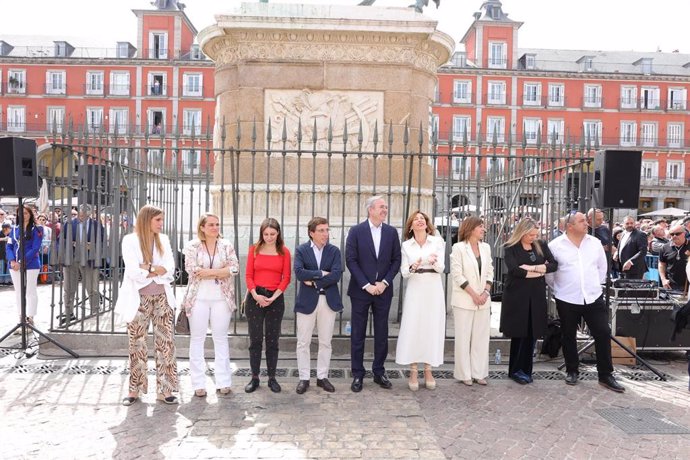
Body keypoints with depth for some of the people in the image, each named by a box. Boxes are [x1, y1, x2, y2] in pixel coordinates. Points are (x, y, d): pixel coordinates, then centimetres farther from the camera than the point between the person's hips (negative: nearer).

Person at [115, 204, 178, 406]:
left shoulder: (163, 240, 8)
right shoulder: (130, 240, -4)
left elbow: (169, 270, -2)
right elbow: (133, 272, -15)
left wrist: (146, 269, -13)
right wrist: (156, 270, -8)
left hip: (162, 298, 3)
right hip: (138, 299, -3)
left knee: (166, 343, 1)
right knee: (137, 345, 7)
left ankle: (164, 390, 9)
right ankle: (135, 389, 20)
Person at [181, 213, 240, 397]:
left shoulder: (226, 245, 4)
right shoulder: (192, 246, -1)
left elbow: (234, 268, -7)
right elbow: (192, 269, -13)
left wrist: (208, 272, -16)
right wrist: (220, 272, -13)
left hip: (221, 298, 1)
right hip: (198, 298, -1)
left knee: (221, 338, 8)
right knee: (197, 339, 5)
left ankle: (223, 381, 17)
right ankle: (198, 383, 14)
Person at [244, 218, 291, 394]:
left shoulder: (284, 252, 1)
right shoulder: (254, 249, 4)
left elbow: (286, 278, -2)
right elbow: (248, 275, 1)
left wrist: (273, 298, -12)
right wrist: (256, 295, -12)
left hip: (275, 298, 0)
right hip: (255, 297, 1)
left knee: (272, 340, 7)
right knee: (255, 339, 4)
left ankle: (272, 378, 16)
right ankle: (254, 378, 14)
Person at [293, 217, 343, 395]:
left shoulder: (334, 251, 2)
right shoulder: (301, 250, -2)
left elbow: (336, 275, -11)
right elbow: (299, 273, -16)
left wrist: (314, 281, -13)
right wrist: (322, 273, -16)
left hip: (329, 300, 2)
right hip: (307, 301, -1)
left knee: (325, 342, 10)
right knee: (303, 342, 5)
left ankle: (322, 377, 23)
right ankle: (304, 378, 18)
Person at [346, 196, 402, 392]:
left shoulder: (391, 232, 5)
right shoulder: (356, 231, -4)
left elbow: (396, 260, 4)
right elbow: (350, 260, -8)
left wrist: (384, 282, -8)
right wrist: (366, 285, -13)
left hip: (383, 290, 3)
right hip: (360, 290, -2)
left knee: (382, 334, 10)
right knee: (358, 334, 5)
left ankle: (379, 372, 24)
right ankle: (357, 374, 17)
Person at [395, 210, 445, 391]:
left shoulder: (438, 241, 2)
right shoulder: (406, 245, 6)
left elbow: (441, 268, -5)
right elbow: (404, 272, 0)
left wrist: (434, 262, -26)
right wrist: (412, 268, -21)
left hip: (433, 289, 0)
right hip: (414, 290, 0)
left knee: (432, 328, 4)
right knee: (412, 328, -1)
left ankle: (428, 371, 17)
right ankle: (413, 372, 8)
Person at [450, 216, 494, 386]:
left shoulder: (485, 247, 10)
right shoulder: (459, 247, -6)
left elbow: (490, 272, 10)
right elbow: (457, 274, -11)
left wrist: (486, 292, -5)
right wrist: (473, 294, -12)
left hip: (483, 300, 5)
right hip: (464, 300, -5)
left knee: (481, 337, 8)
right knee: (464, 337, 2)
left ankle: (479, 373, 17)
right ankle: (465, 374, 12)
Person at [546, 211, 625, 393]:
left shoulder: (595, 243, 3)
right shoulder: (555, 245, -7)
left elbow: (602, 267, 14)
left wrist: (596, 285, 12)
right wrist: (558, 288, 4)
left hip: (593, 298, 2)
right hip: (567, 300, -2)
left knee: (603, 334, 1)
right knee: (569, 336, 10)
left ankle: (606, 375, 14)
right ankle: (572, 371, 27)